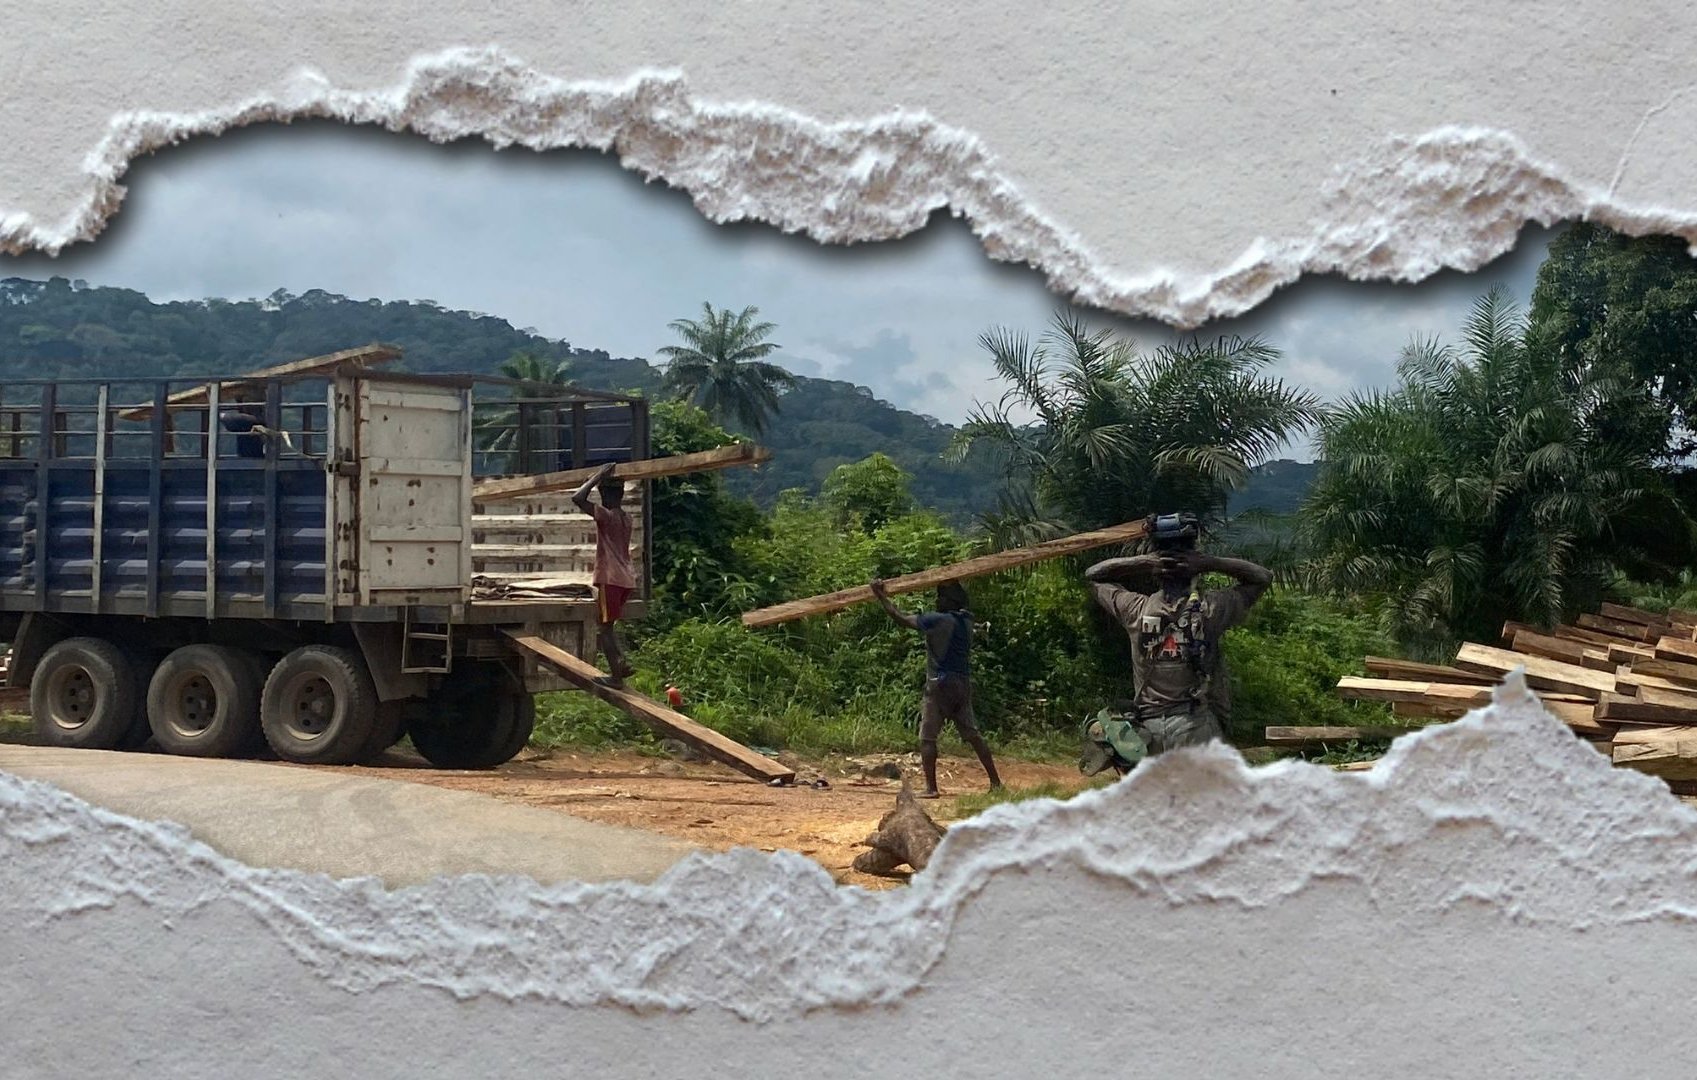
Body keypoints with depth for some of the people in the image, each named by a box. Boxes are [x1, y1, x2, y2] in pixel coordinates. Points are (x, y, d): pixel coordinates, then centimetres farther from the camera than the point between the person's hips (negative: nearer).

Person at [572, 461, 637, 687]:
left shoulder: (606, 516, -12)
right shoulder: (625, 518, 12)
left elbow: (577, 498, -19)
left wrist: (597, 477, -10)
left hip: (610, 580, -8)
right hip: (626, 579, 8)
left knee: (603, 628, -1)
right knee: (605, 625, 20)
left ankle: (616, 676, -5)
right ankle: (622, 662, 5)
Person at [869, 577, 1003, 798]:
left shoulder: (938, 620, -11)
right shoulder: (966, 620, 8)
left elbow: (902, 618, -7)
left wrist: (881, 597, 3)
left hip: (941, 684, -7)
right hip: (964, 683, 7)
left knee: (927, 737, -2)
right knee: (972, 734, 12)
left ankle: (930, 787, -8)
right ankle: (995, 782, 12)